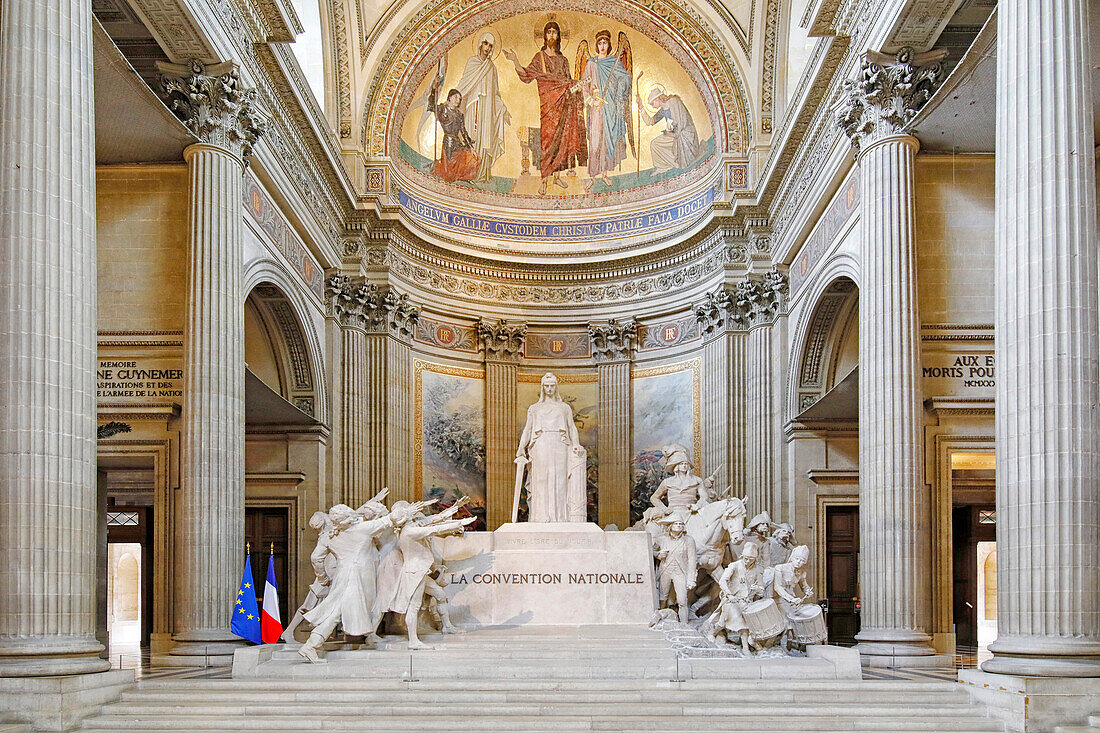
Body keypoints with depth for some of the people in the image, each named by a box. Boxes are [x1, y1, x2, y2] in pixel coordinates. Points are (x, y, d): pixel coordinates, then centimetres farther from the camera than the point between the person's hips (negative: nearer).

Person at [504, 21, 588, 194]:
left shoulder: (563, 60, 14)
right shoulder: (539, 57, 4)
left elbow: (568, 82, 16)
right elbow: (527, 75, -8)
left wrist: (574, 89, -5)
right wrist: (515, 61, -22)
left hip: (562, 102, 4)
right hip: (547, 101, -4)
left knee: (561, 137, 2)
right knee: (547, 136, -8)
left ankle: (557, 175, 9)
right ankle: (544, 178, -6)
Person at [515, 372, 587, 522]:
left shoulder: (565, 408, 17)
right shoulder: (534, 409, 18)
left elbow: (572, 428, 10)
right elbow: (527, 430, 11)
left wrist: (576, 445, -8)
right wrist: (521, 448, -3)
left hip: (559, 448, 0)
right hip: (540, 449, 0)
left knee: (560, 483, -7)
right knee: (541, 484, -7)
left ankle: (561, 520, -9)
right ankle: (541, 520, -10)